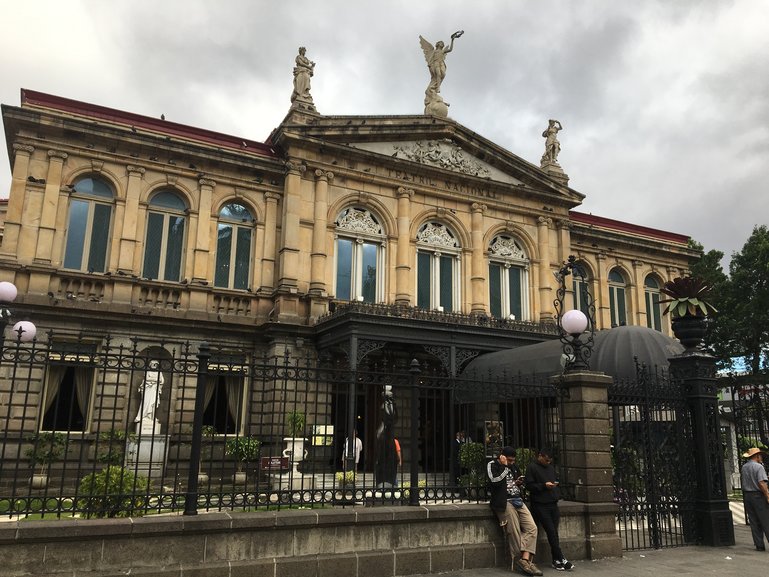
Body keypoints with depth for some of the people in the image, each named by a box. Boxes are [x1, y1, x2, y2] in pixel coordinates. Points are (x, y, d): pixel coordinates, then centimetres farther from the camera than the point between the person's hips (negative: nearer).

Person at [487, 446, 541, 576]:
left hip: (518, 500, 7)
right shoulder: (492, 465, 0)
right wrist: (504, 466, -11)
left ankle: (525, 560, -15)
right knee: (515, 534, -11)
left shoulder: (513, 466, 20)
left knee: (532, 528, -10)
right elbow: (495, 481, -16)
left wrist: (519, 482, 12)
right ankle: (521, 562, 0)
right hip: (504, 502, -7)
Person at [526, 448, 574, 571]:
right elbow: (529, 486, -9)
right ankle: (561, 559, -2)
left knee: (554, 532, 4)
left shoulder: (551, 467, 18)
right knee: (551, 531, -9)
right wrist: (544, 486, -18)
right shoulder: (532, 467, -4)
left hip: (552, 503, 6)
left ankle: (556, 561, 9)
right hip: (540, 505, -6)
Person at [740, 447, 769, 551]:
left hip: (747, 495, 6)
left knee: (754, 522, 8)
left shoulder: (743, 468, 10)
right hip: (758, 495, -6)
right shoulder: (758, 467, -11)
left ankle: (759, 545, 11)